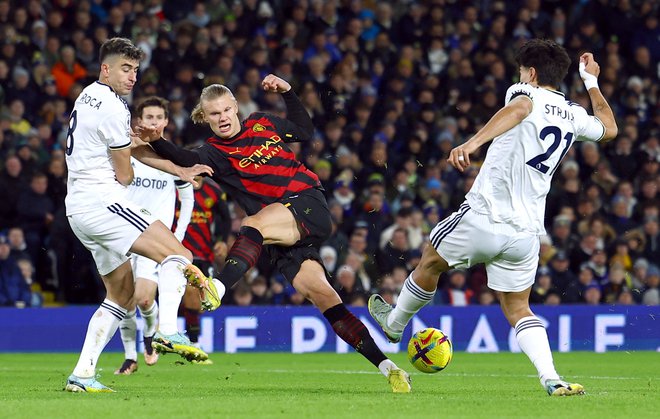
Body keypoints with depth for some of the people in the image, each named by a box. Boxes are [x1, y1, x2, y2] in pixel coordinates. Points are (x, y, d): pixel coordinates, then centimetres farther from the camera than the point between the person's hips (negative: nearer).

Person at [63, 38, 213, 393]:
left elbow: (134, 147, 26)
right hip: (100, 200, -10)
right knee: (176, 254, -18)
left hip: (78, 207, 10)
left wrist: (180, 171, 22)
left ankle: (82, 374, 8)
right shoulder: (112, 108, -13)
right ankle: (168, 333, -37)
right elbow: (125, 174, -5)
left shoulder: (89, 96, 19)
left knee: (122, 293, 15)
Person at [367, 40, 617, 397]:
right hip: (527, 232, 5)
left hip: (485, 217, -5)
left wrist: (474, 141, -44)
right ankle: (551, 379, -9)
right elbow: (609, 127, 36)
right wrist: (591, 82, 47)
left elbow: (519, 108, -30)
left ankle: (395, 322, 41)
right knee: (518, 310, 11)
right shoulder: (574, 116, 14)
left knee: (430, 262, 21)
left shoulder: (527, 94, -3)